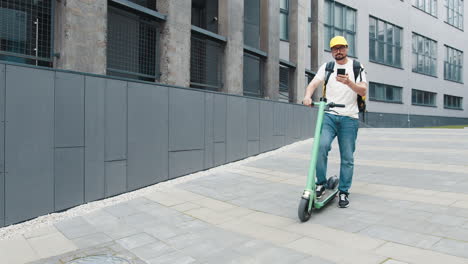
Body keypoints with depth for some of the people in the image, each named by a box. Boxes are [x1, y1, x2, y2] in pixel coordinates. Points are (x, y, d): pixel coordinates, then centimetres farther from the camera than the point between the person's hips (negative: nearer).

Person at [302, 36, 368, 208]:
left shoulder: (357, 67, 9)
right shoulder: (327, 67, 12)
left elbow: (363, 91, -2)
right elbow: (313, 84, -1)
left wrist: (348, 82, -22)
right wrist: (308, 96, -23)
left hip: (349, 118, 0)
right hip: (329, 115, 0)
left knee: (347, 158, 2)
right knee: (322, 145, -23)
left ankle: (343, 192, 16)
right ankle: (321, 183, -6)